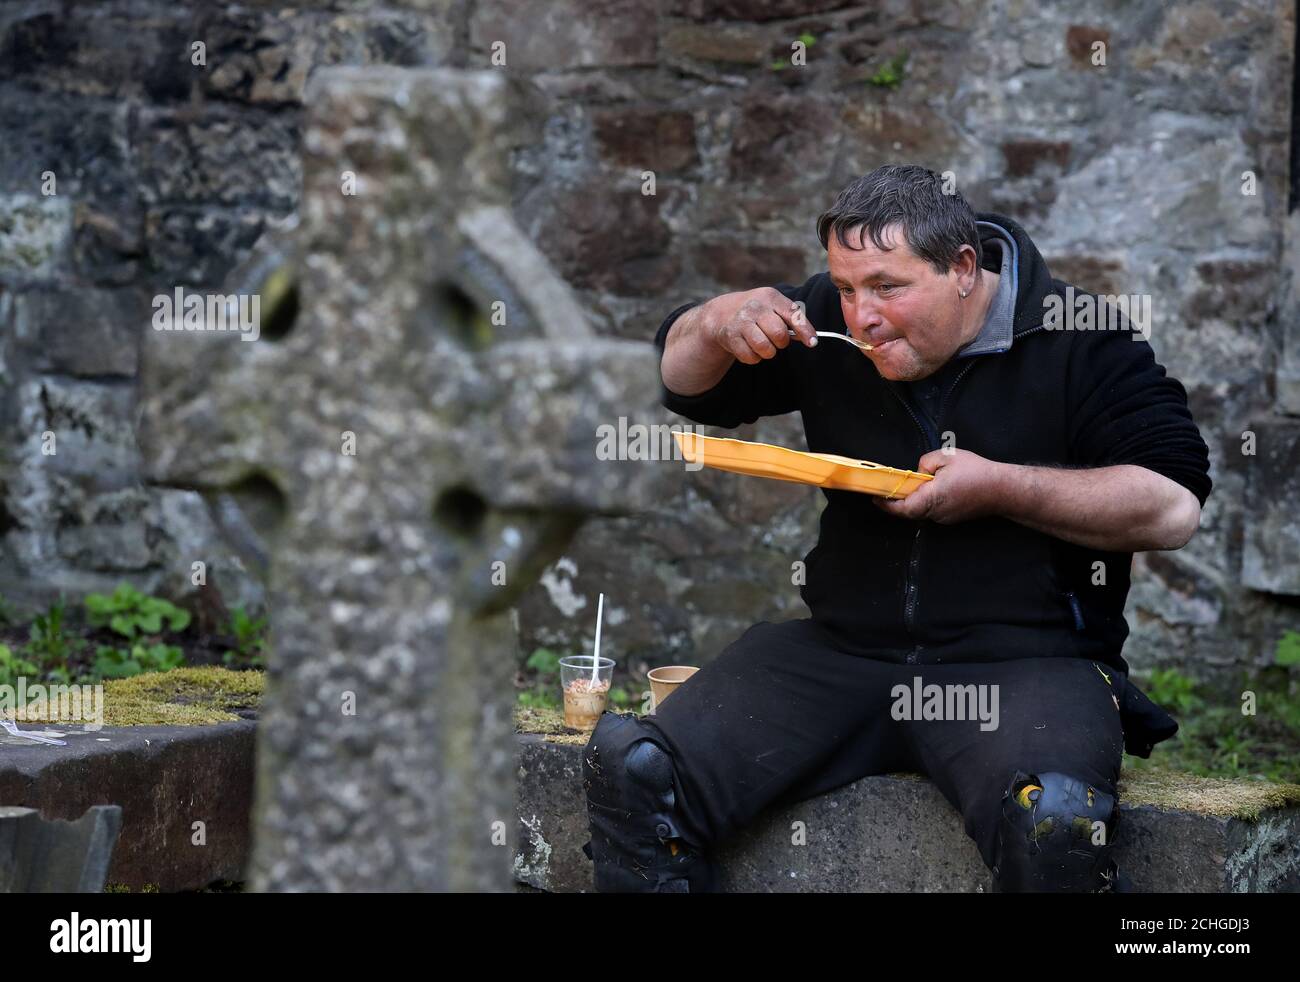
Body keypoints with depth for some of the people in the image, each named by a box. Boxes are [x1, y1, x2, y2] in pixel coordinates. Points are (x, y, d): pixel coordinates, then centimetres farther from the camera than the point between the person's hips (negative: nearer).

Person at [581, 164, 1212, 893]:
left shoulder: (1080, 340, -3)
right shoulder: (830, 325, 12)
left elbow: (1174, 506, -10)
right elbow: (684, 381, 23)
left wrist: (1000, 488, -15)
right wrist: (722, 321, 0)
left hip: (1025, 660, -4)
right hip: (841, 650, 4)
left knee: (1054, 825, -38)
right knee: (629, 768, -19)